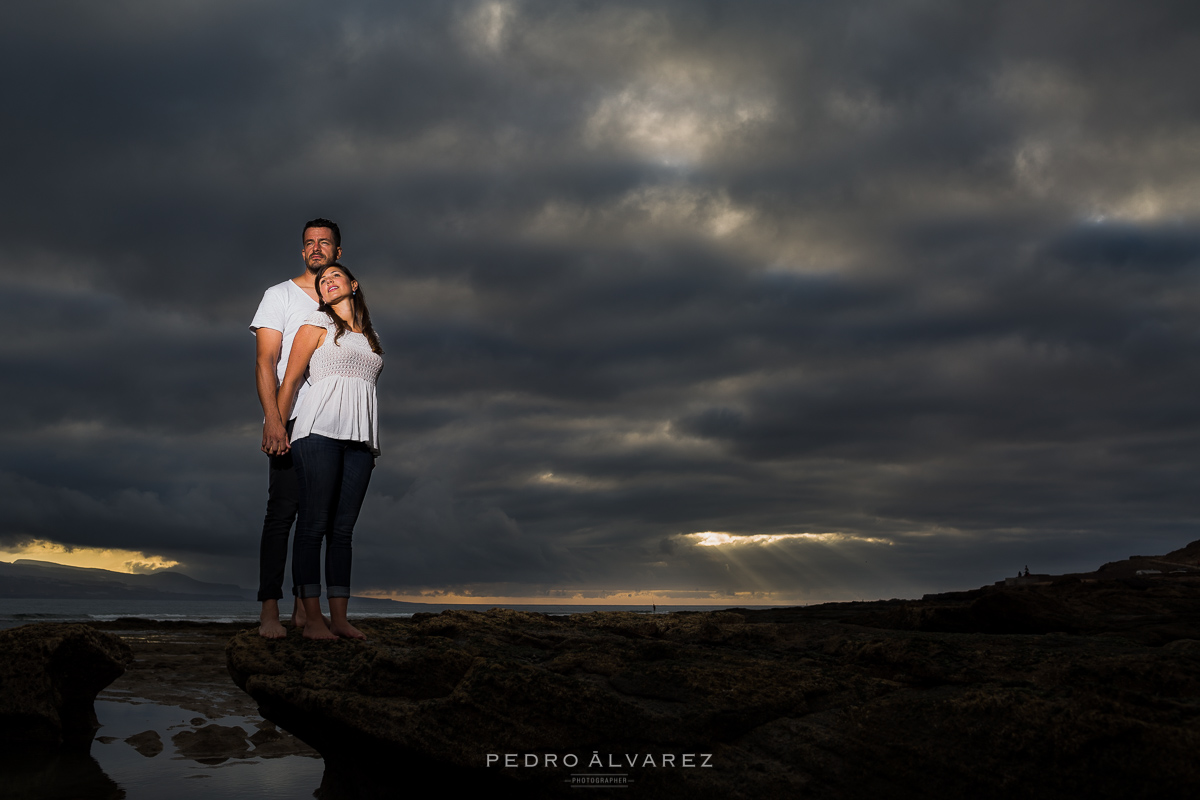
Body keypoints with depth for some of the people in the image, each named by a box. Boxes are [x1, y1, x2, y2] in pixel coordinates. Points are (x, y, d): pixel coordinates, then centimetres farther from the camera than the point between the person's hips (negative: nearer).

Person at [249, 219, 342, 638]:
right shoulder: (280, 295, 5)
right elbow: (265, 361, -5)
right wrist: (273, 418, -18)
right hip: (291, 420, -4)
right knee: (282, 510, -10)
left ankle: (303, 606, 9)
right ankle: (269, 610, -9)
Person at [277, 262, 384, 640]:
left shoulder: (369, 336, 24)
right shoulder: (318, 323, 9)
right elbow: (290, 380, 6)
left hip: (360, 437, 5)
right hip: (321, 430, -5)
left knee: (343, 528, 2)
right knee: (314, 523, -8)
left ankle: (339, 617, 1)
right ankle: (312, 618, -8)